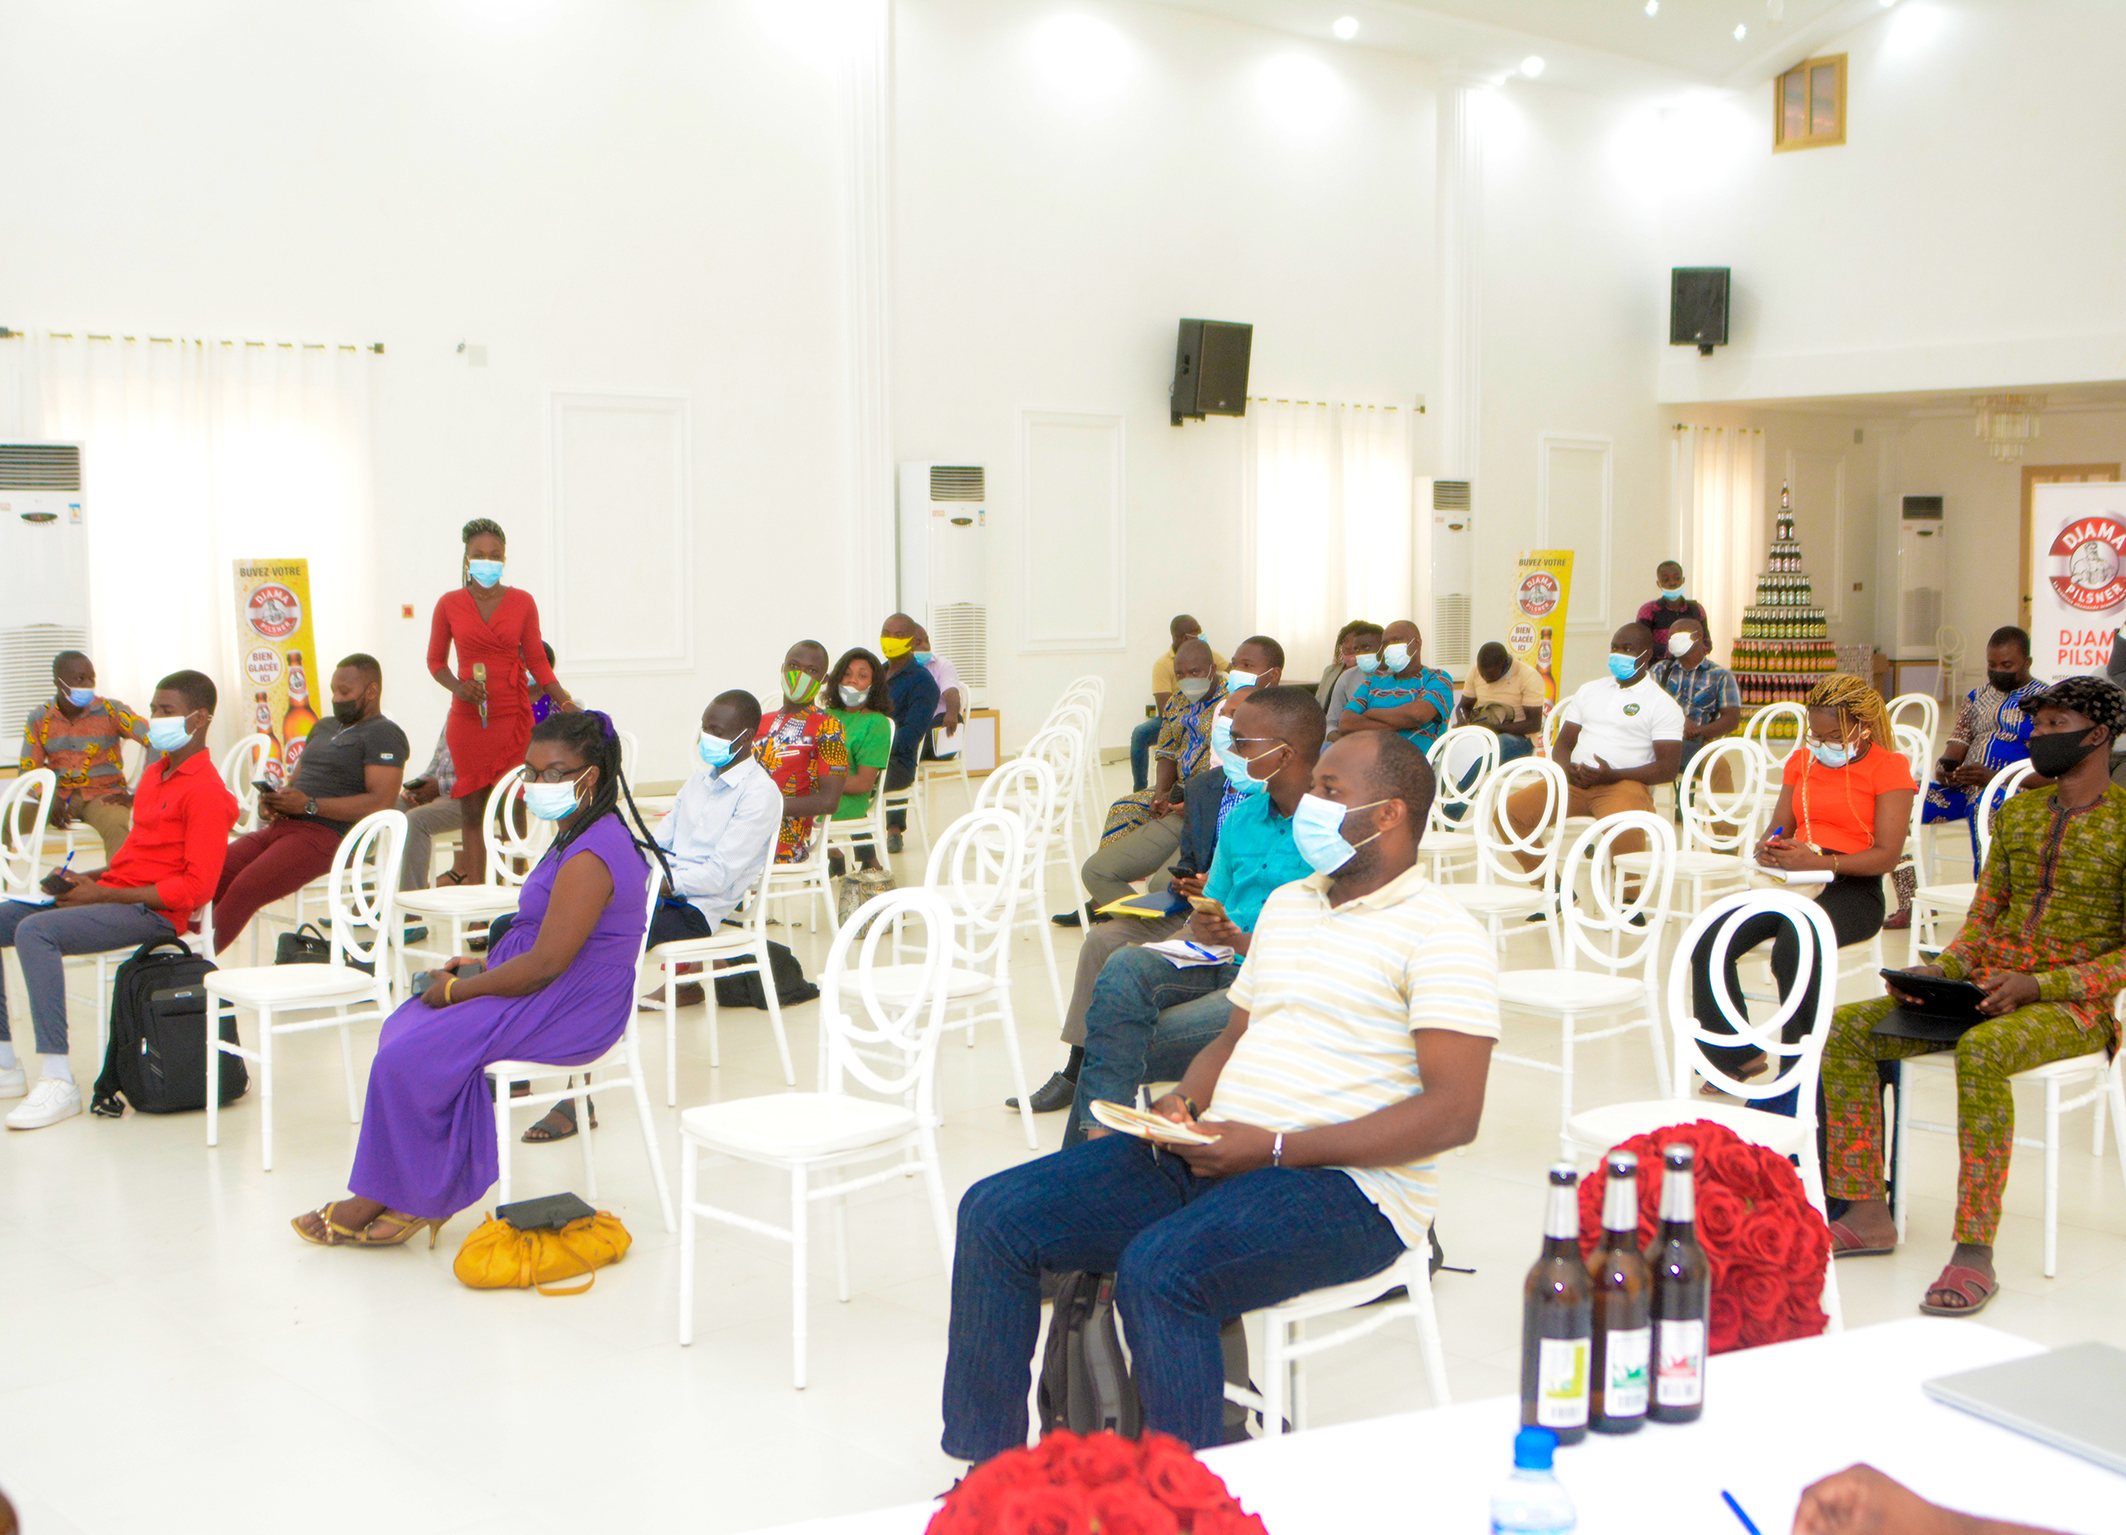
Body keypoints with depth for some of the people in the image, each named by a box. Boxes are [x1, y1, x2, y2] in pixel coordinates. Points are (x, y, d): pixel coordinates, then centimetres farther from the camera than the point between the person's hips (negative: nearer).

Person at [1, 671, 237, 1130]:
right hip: (112, 893, 10)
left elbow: (195, 887, -18)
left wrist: (102, 894, -17)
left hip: (155, 912, -10)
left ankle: (58, 1083, -29)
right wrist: (90, 878, 5)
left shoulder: (207, 792, -12)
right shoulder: (155, 772, 19)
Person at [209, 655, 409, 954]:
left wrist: (309, 805, -18)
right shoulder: (323, 728, 26)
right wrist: (271, 799, 4)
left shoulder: (384, 735, -2)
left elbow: (381, 803, -15)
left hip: (325, 836, -8)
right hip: (280, 826, 8)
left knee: (243, 888, -26)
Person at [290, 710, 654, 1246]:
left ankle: (374, 1202, 4)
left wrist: (457, 990, -13)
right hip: (553, 998, 11)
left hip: (567, 1014, -11)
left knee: (409, 1059, -15)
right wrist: (481, 966, 7)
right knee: (404, 1031, 3)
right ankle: (414, 1199, 1)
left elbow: (544, 964, -25)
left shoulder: (590, 857, -22)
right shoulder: (580, 838, 14)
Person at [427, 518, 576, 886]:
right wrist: (458, 687, -9)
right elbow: (435, 661, 11)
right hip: (467, 717, 0)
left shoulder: (522, 602, 5)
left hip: (513, 716, 0)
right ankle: (474, 887, 5)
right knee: (471, 809, 1)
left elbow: (537, 660, 7)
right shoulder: (449, 604, 5)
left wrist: (563, 699, -6)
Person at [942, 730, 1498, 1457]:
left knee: (1158, 1269, -35)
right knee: (997, 1212, -6)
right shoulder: (1286, 905, 20)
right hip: (1210, 1156, 8)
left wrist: (1275, 1147, -19)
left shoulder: (1441, 935, -6)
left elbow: (1454, 1112, -16)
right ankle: (989, 1468, 2)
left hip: (1346, 1185, -8)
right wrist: (1182, 1106, 2)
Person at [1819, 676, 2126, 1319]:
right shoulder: (2017, 812, 15)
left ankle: (1975, 1252, -35)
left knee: (1981, 1050, -39)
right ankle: (1868, 1214, -7)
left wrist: (2040, 985, -20)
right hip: (1991, 988, 7)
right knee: (1846, 1027, -10)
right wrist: (1937, 972, -4)